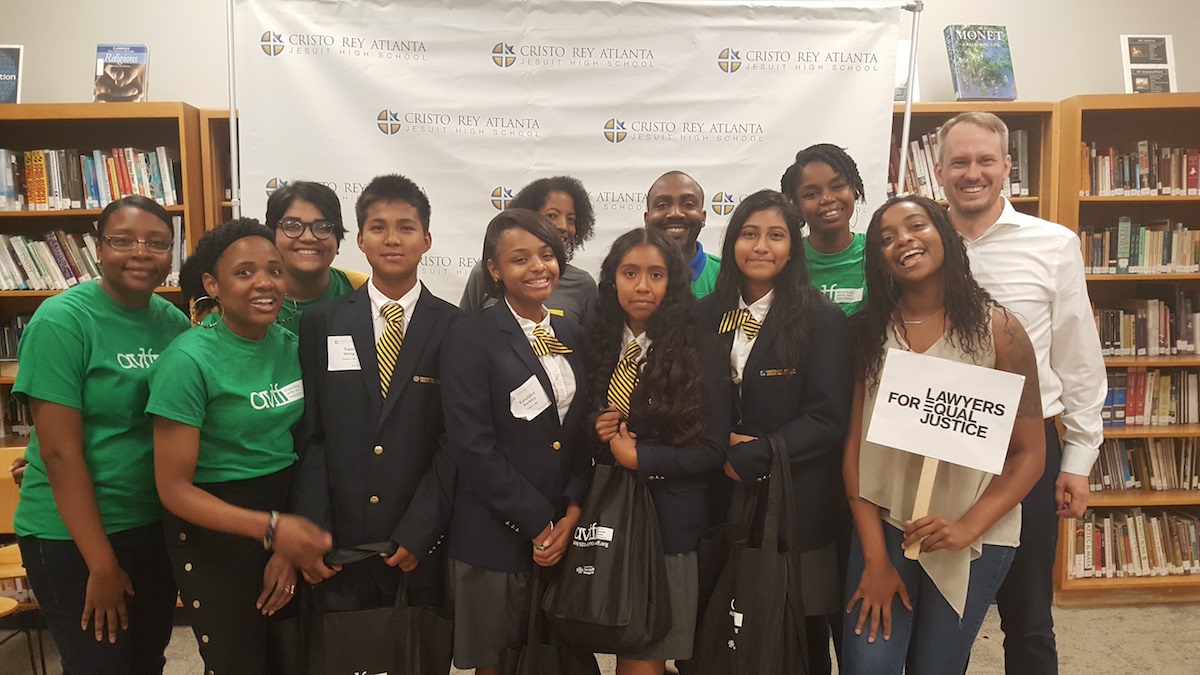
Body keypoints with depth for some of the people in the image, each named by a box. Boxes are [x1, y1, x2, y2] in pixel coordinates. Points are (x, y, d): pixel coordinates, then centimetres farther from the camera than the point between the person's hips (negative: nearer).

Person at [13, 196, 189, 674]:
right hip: (73, 534, -5)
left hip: (156, 525, 5)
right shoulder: (61, 321, -15)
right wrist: (102, 563, -16)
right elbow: (60, 451, -17)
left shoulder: (176, 323, 1)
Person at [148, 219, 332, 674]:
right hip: (216, 529, -5)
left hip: (289, 514, 5)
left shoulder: (292, 347, -1)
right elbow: (174, 488, -16)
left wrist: (292, 544, -4)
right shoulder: (189, 359, -17)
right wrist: (271, 528, -25)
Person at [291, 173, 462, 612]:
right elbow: (308, 436, 1)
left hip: (423, 546, -1)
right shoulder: (321, 323, 4)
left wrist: (417, 534, -10)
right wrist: (311, 534, -7)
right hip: (339, 546, 1)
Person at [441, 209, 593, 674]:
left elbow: (582, 432, 9)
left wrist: (571, 513, -5)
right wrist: (538, 524, -12)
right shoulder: (470, 339, -9)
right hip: (495, 539, -5)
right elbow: (473, 447, -15)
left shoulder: (572, 335, 8)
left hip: (566, 532, 5)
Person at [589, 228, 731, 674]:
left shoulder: (701, 352, -7)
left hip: (669, 520, -3)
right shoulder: (596, 344, 5)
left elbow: (712, 449, -8)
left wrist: (639, 458, -13)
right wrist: (595, 432, -7)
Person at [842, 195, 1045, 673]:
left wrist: (968, 527, -18)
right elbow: (855, 444, -3)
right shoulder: (869, 332, 0)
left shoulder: (996, 328, -6)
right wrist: (875, 557, -7)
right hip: (882, 526, 1)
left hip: (974, 537, -1)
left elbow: (1029, 453, -6)